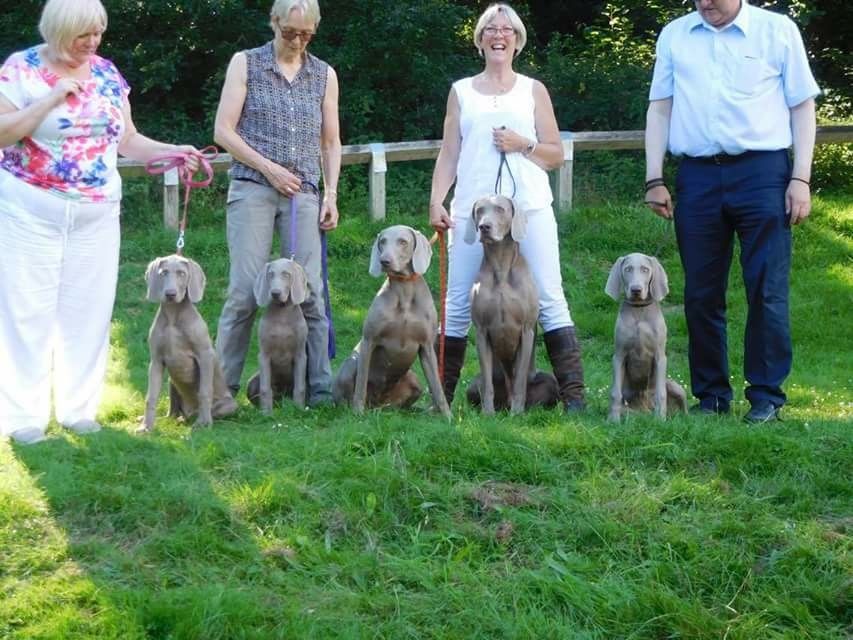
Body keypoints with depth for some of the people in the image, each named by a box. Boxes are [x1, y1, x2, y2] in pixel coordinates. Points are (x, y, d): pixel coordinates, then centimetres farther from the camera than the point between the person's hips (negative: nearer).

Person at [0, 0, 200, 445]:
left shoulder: (107, 73, 7)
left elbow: (126, 140, 11)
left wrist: (171, 152, -5)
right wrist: (52, 98, -21)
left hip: (96, 213, 5)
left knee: (88, 310, 6)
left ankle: (79, 408, 15)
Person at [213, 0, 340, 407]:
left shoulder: (324, 75, 12)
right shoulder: (245, 64, 3)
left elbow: (331, 142, 16)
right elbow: (224, 131, -1)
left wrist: (332, 194, 5)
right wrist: (269, 168, -8)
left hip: (303, 193, 3)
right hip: (252, 189, -2)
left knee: (310, 290, -3)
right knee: (245, 290, -7)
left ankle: (320, 388, 1)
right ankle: (223, 386, 1)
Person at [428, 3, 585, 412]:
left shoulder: (533, 91, 13)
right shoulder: (461, 92, 16)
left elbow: (556, 155, 12)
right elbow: (448, 155, 13)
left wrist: (523, 145, -7)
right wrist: (436, 200, -1)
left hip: (530, 208, -1)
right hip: (472, 209, 1)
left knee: (549, 298, -7)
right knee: (458, 304, 1)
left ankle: (573, 395, -7)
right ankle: (442, 396, 9)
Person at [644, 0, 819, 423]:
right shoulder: (674, 36, 12)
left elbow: (802, 107, 4)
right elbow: (659, 109, 13)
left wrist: (801, 179, -4)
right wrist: (654, 178, 6)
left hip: (762, 171, -3)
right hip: (697, 176, 3)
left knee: (767, 290, -4)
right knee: (701, 294, 5)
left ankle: (766, 395, 4)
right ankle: (710, 395, 15)